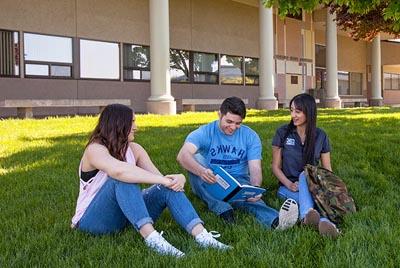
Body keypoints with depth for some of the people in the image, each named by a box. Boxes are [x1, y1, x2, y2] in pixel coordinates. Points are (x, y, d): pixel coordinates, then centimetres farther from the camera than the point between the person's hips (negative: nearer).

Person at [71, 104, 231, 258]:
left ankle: (202, 236, -33)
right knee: (123, 179, -34)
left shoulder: (134, 149, 4)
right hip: (94, 219, -6)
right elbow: (119, 171, -39)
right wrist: (162, 180, -40)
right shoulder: (95, 149, -17)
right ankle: (152, 237, -44)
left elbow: (158, 177, -6)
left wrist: (178, 178, -28)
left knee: (170, 187, -16)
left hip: (127, 214, 6)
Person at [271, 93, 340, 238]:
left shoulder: (320, 136, 3)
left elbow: (327, 170, 6)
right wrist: (289, 184, -19)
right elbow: (276, 167, 0)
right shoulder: (283, 133, -2)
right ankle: (324, 220, -65)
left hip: (313, 184, 1)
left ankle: (307, 215, -64)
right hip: (287, 187, 0)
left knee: (305, 174, -37)